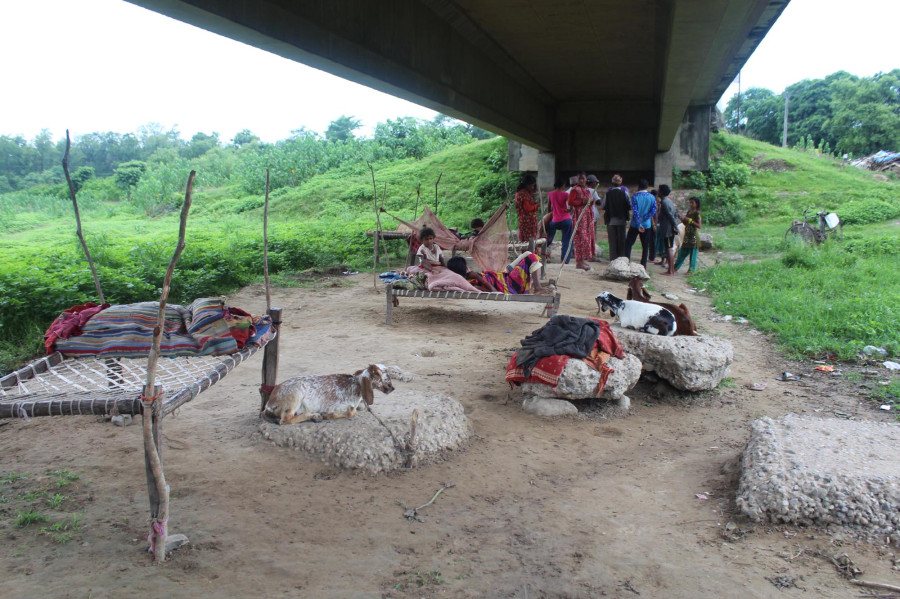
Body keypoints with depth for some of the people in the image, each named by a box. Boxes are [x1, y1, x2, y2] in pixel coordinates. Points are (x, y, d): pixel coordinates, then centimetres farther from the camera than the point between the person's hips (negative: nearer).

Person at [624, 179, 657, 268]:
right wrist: (643, 219, -10)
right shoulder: (652, 197, 1)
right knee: (645, 246, 9)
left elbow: (635, 211, -15)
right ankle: (643, 265, 8)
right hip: (646, 225, 2)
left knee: (628, 243, 7)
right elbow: (654, 210, -8)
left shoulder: (635, 197, -8)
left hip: (635, 225, -2)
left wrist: (639, 224, -15)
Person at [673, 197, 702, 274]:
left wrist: (690, 220, -22)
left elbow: (699, 226, -18)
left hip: (694, 236, -7)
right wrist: (681, 218, 2)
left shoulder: (697, 213, -12)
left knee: (693, 253, 1)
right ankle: (675, 267, 19)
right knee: (682, 252, 12)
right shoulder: (689, 211, 10)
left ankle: (691, 270, 9)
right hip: (687, 235, 7)